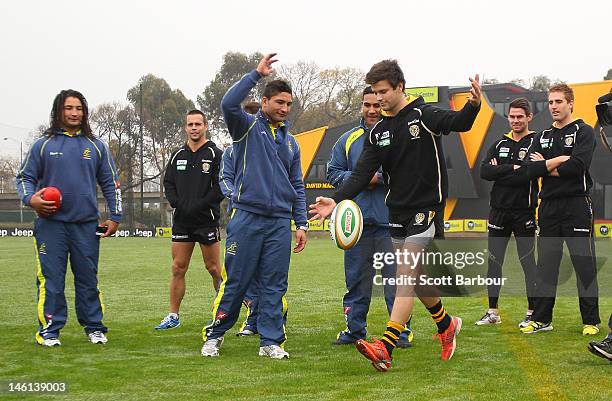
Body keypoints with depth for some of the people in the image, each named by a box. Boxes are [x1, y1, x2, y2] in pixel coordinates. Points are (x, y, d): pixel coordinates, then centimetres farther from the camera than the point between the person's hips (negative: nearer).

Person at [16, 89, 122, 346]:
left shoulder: (96, 146, 10)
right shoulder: (43, 145, 6)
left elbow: (111, 183, 13)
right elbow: (25, 177, 9)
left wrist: (114, 217, 7)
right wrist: (30, 198, -12)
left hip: (87, 224, 1)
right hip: (51, 223, -1)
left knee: (88, 277, 6)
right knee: (50, 278, -3)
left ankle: (94, 327, 15)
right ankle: (49, 329, 4)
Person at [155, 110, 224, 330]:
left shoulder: (215, 154, -2)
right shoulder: (177, 155, 12)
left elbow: (220, 188, -9)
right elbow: (168, 183, 13)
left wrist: (197, 206, -15)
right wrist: (177, 204, -5)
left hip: (207, 220, -4)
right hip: (181, 221, 4)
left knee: (214, 269, 1)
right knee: (178, 269, 3)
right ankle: (173, 316, 8)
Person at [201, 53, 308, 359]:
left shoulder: (290, 142, 19)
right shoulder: (248, 127, 4)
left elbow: (297, 186, 20)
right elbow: (228, 104, -18)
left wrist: (301, 223, 11)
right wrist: (256, 74, -15)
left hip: (280, 222, 4)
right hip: (247, 218, -4)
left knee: (274, 285, 3)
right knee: (235, 282, -1)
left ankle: (271, 341, 8)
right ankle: (214, 335, 12)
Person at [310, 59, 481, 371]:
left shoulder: (423, 115, -8)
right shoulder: (378, 132, 9)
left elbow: (458, 123, -25)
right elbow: (362, 173, 2)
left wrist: (472, 105, -47)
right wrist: (337, 200, -12)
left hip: (426, 207, -7)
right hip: (397, 211, 7)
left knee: (405, 274, -14)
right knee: (415, 278, 13)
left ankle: (386, 349, -22)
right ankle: (447, 325, 37)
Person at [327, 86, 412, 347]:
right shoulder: (348, 140, 12)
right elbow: (333, 172, 14)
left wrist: (379, 178, -14)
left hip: (390, 221, -3)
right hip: (356, 221, 4)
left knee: (395, 277, -3)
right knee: (356, 278, 9)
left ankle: (401, 331, 3)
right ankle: (354, 329, 19)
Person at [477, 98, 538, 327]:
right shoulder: (500, 144, 12)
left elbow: (528, 174, -19)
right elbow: (484, 172, -2)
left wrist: (499, 171, -9)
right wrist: (512, 168, -12)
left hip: (524, 212, -5)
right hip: (499, 211, 5)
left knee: (528, 263, 0)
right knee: (494, 262, 8)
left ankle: (532, 313, 7)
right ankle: (493, 313, 16)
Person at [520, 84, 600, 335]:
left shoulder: (584, 132, 0)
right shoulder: (542, 137, 16)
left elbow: (577, 166, -16)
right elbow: (530, 170, 1)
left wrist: (545, 167, -5)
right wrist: (560, 160, -10)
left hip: (577, 206, -5)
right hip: (549, 208, 5)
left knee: (584, 265, -2)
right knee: (545, 265, 6)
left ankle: (591, 321, 4)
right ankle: (541, 319, 12)